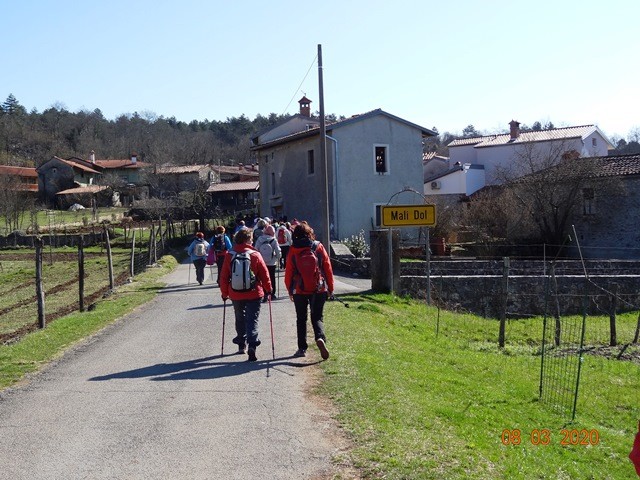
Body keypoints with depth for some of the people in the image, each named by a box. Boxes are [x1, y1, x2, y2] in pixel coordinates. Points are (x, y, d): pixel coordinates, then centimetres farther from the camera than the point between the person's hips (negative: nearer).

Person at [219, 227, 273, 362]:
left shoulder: (229, 256, -4)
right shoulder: (255, 255, -9)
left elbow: (224, 277, 1)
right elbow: (264, 274, -2)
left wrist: (224, 293, 13)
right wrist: (268, 289, 13)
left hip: (236, 295, 2)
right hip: (254, 294, -2)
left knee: (240, 318, 21)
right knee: (252, 319, 0)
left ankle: (241, 344, 30)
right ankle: (252, 345, -17)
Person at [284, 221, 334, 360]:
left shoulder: (293, 250, -4)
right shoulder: (318, 247, -2)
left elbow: (289, 271, 0)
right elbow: (328, 268, 1)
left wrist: (290, 289, 12)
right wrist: (330, 288, 10)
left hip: (299, 290, 0)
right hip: (319, 289, 0)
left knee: (301, 318, 13)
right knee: (317, 317, 8)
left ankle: (302, 348, 14)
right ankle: (320, 338, -20)